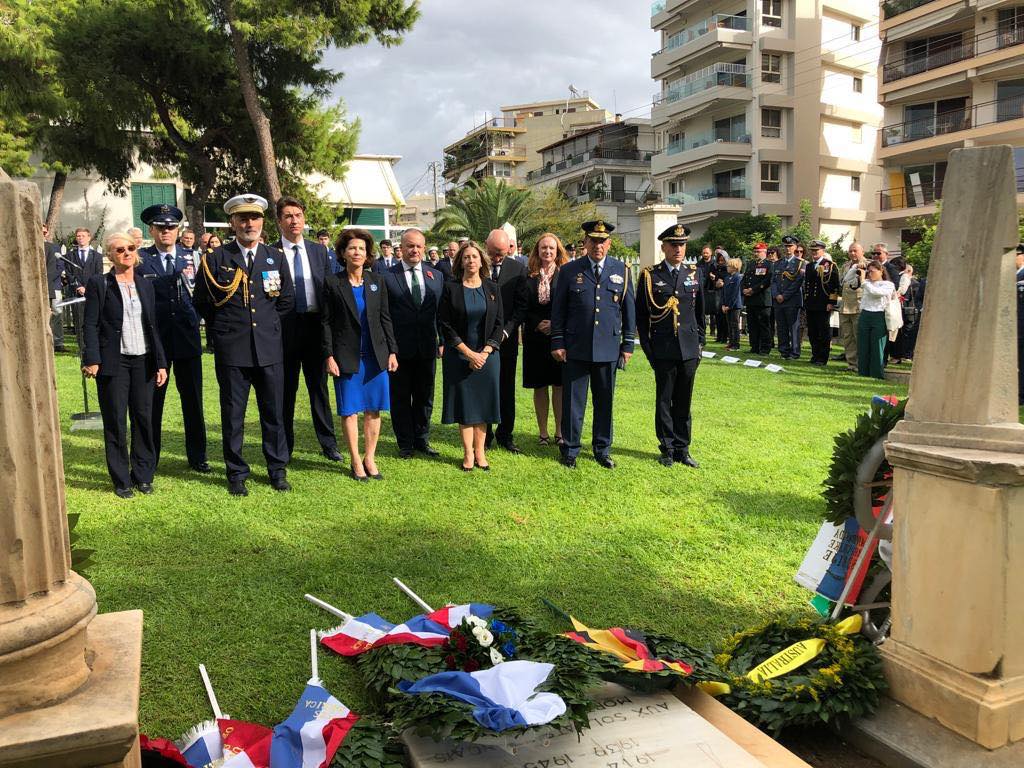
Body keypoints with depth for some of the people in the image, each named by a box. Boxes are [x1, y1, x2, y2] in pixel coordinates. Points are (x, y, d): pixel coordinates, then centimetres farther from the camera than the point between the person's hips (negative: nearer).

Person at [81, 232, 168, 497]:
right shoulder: (98, 284, -1)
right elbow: (90, 325, -4)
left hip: (144, 361, 4)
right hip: (113, 362, -3)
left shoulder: (145, 284, 11)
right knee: (115, 422, 2)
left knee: (144, 418, 5)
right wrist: (92, 359, -14)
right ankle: (121, 480, 12)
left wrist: (161, 363, 7)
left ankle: (142, 475, 18)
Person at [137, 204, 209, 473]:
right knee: (152, 400, 6)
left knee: (193, 399, 8)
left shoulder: (190, 256, 6)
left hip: (187, 336, 2)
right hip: (154, 337, -2)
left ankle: (197, 456, 21)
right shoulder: (140, 259, 0)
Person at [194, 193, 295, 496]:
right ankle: (236, 473, 18)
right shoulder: (216, 259, -1)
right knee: (232, 415, 6)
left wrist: (266, 324, 13)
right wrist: (224, 328, 9)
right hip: (231, 350, -2)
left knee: (274, 412, 8)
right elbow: (202, 302, 8)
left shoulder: (276, 258, 7)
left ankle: (278, 469, 21)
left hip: (269, 348, 2)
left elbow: (286, 300, 16)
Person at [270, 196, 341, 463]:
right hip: (285, 327, -2)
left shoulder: (319, 251, 9)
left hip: (315, 325, 3)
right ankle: (284, 446, 18)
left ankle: (328, 443, 19)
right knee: (285, 389, 6)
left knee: (319, 386, 10)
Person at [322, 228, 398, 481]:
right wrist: (329, 356, -8)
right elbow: (326, 322, -1)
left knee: (374, 409, 5)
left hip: (376, 355, 3)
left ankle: (370, 458, 16)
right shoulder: (332, 283, 0)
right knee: (350, 410, 2)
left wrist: (392, 351, 3)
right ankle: (355, 461, 13)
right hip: (347, 355, -2)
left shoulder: (377, 281, 7)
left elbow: (385, 318, 9)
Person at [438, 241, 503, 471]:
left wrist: (485, 352, -8)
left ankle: (480, 451, 12)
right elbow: (445, 324, -6)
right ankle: (468, 453, 10)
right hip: (459, 355, -2)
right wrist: (469, 353, -11)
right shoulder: (451, 288, -3)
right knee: (464, 403, 2)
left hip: (487, 355, 2)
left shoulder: (492, 288, 4)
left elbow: (499, 323, 4)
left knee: (483, 402, 4)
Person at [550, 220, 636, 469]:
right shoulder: (569, 271, 1)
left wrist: (628, 344, 6)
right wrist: (557, 343, -2)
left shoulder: (621, 271, 6)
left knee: (605, 401, 10)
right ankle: (570, 450, 17)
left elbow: (629, 309, 9)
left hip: (608, 348, 2)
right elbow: (558, 309, 3)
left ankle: (602, 450, 24)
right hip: (576, 348, -1)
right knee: (573, 401, 4)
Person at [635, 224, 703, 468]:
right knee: (664, 401, 5)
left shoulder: (695, 273, 8)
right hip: (663, 350, -2)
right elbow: (640, 315, 2)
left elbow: (700, 311, 14)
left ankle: (682, 448, 18)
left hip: (689, 349, 2)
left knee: (684, 401, 9)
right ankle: (667, 449, 15)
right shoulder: (650, 275, 0)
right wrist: (647, 348, -2)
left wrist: (700, 343, 9)